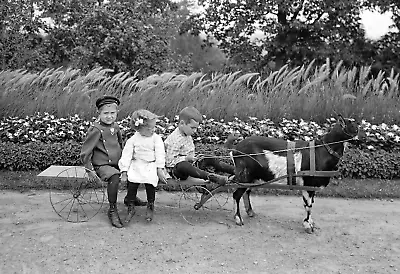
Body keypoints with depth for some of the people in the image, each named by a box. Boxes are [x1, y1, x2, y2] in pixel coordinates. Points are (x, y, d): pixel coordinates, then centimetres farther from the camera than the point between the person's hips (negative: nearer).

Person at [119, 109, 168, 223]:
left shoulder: (156, 138, -1)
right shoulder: (133, 140, 0)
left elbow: (160, 154, -4)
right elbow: (126, 155, 0)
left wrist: (160, 169, -11)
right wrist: (124, 172, -5)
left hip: (151, 166, -1)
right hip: (136, 166, 1)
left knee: (150, 182, -21)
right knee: (131, 182, -18)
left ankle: (150, 207, 6)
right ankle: (131, 208, 3)